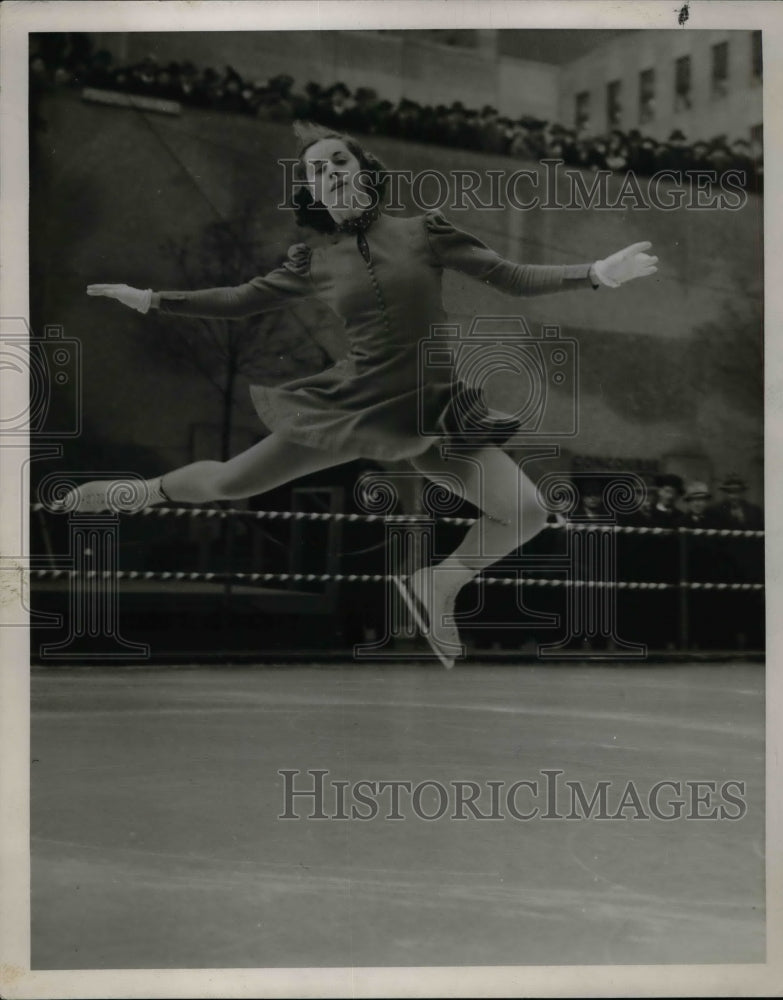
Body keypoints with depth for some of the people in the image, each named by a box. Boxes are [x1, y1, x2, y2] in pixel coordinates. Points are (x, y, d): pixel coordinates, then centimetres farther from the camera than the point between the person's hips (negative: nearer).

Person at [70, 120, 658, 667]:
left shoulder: (424, 232, -3)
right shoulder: (315, 264, 2)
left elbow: (513, 279, -5)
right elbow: (239, 300, 14)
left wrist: (598, 273, -17)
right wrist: (152, 300, 13)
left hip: (434, 410, 0)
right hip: (349, 404, 0)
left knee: (527, 516, -12)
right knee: (227, 483, 3)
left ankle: (437, 584, 14)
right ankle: (144, 492, 37)